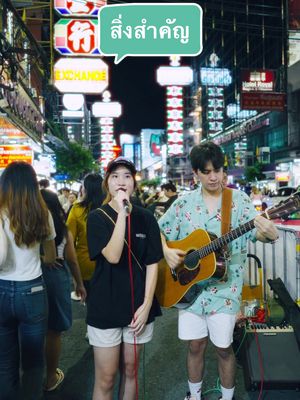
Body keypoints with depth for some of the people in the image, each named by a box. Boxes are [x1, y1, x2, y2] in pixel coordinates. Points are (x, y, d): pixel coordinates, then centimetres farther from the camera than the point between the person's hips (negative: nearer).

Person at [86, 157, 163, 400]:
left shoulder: (146, 218, 1)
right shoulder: (97, 217, -6)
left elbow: (152, 264, 0)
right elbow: (112, 256, -22)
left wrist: (146, 305, -7)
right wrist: (122, 213, -25)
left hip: (138, 307, 3)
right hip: (106, 307, -2)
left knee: (130, 371, 16)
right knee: (106, 379, 6)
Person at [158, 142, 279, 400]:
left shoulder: (239, 200, -4)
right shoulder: (184, 203, 1)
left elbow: (255, 231, -14)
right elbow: (159, 231, 8)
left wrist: (268, 234, -36)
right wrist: (167, 251, -10)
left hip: (224, 287, -2)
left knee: (223, 347, 8)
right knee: (195, 345, 13)